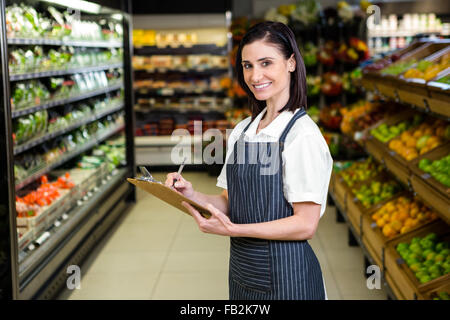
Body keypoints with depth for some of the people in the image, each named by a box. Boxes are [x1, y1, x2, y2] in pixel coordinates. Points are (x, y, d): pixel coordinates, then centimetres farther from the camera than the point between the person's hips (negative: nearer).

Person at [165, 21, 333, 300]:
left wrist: (232, 229, -24)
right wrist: (193, 196, -10)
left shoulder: (302, 134, -16)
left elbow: (305, 224, -18)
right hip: (242, 269, 6)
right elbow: (231, 203, 9)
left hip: (284, 275, -6)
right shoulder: (242, 131, 6)